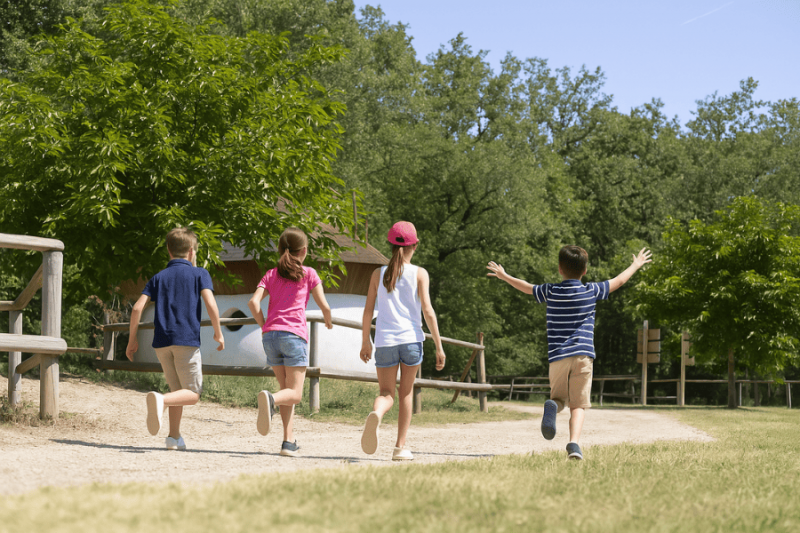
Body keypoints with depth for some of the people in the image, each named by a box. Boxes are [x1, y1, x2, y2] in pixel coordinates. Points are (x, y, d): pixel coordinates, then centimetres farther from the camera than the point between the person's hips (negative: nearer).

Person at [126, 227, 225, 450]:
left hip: (162, 341, 5)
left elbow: (137, 308, 4)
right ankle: (160, 399, -28)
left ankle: (174, 437, 12)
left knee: (178, 390, 19)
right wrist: (218, 333, 3)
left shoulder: (159, 277, 15)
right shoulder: (199, 274, 6)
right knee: (192, 394, 0)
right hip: (187, 339, -4)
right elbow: (210, 304, -9)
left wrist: (132, 340, 11)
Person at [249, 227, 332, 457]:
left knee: (286, 388, 15)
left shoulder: (271, 275, 16)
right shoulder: (308, 274, 8)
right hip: (294, 334, -4)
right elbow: (324, 305, 4)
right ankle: (270, 399, -38)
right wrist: (328, 321, 25)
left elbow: (253, 302, 2)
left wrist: (264, 326, 13)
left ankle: (289, 441, 6)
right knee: (295, 393, -5)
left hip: (270, 335, 4)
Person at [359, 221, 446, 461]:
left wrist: (365, 342, 17)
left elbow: (368, 311, 6)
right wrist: (439, 346, -3)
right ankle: (400, 447, 14)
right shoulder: (419, 274, 1)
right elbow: (427, 311, -6)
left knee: (386, 393, 7)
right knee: (406, 392, 15)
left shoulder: (378, 274, 8)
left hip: (384, 341, 1)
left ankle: (376, 414, -29)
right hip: (411, 339, -1)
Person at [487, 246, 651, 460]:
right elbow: (618, 281, 17)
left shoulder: (551, 292, 4)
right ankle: (574, 443, -23)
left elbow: (526, 287, 21)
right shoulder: (591, 291, 3)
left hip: (558, 356, 1)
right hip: (583, 354, -1)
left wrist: (504, 276, 38)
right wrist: (635, 265, 35)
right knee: (578, 405, -1)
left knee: (558, 396, 16)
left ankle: (552, 406, -21)